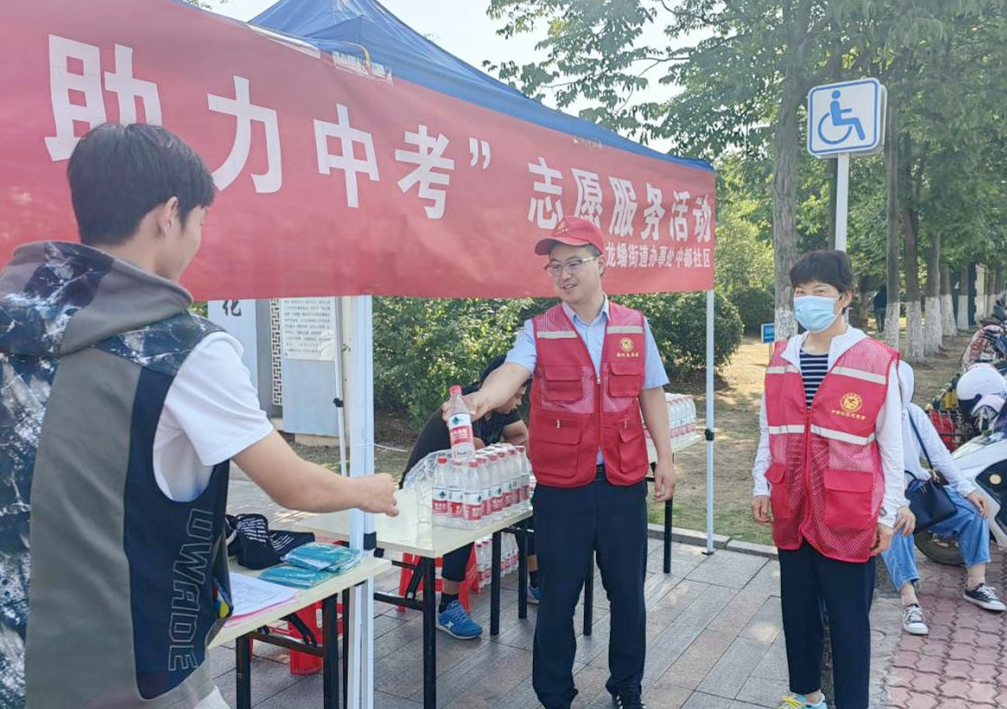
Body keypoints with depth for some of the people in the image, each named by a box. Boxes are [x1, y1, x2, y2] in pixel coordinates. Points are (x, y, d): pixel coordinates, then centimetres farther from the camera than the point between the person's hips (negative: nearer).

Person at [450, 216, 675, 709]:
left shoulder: (635, 327, 4)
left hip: (624, 482, 2)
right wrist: (482, 398, -43)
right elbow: (511, 373, -22)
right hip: (561, 486, -2)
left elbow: (651, 394, 9)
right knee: (558, 595, 10)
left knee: (627, 590, 14)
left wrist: (665, 457, 6)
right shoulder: (538, 331, -4)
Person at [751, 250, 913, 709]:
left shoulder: (878, 361, -10)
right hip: (792, 508, 5)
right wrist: (761, 487, 11)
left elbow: (891, 444, -5)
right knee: (797, 608, 18)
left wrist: (888, 512, -3)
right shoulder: (781, 359, 3)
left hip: (849, 515, -4)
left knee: (848, 618, 8)